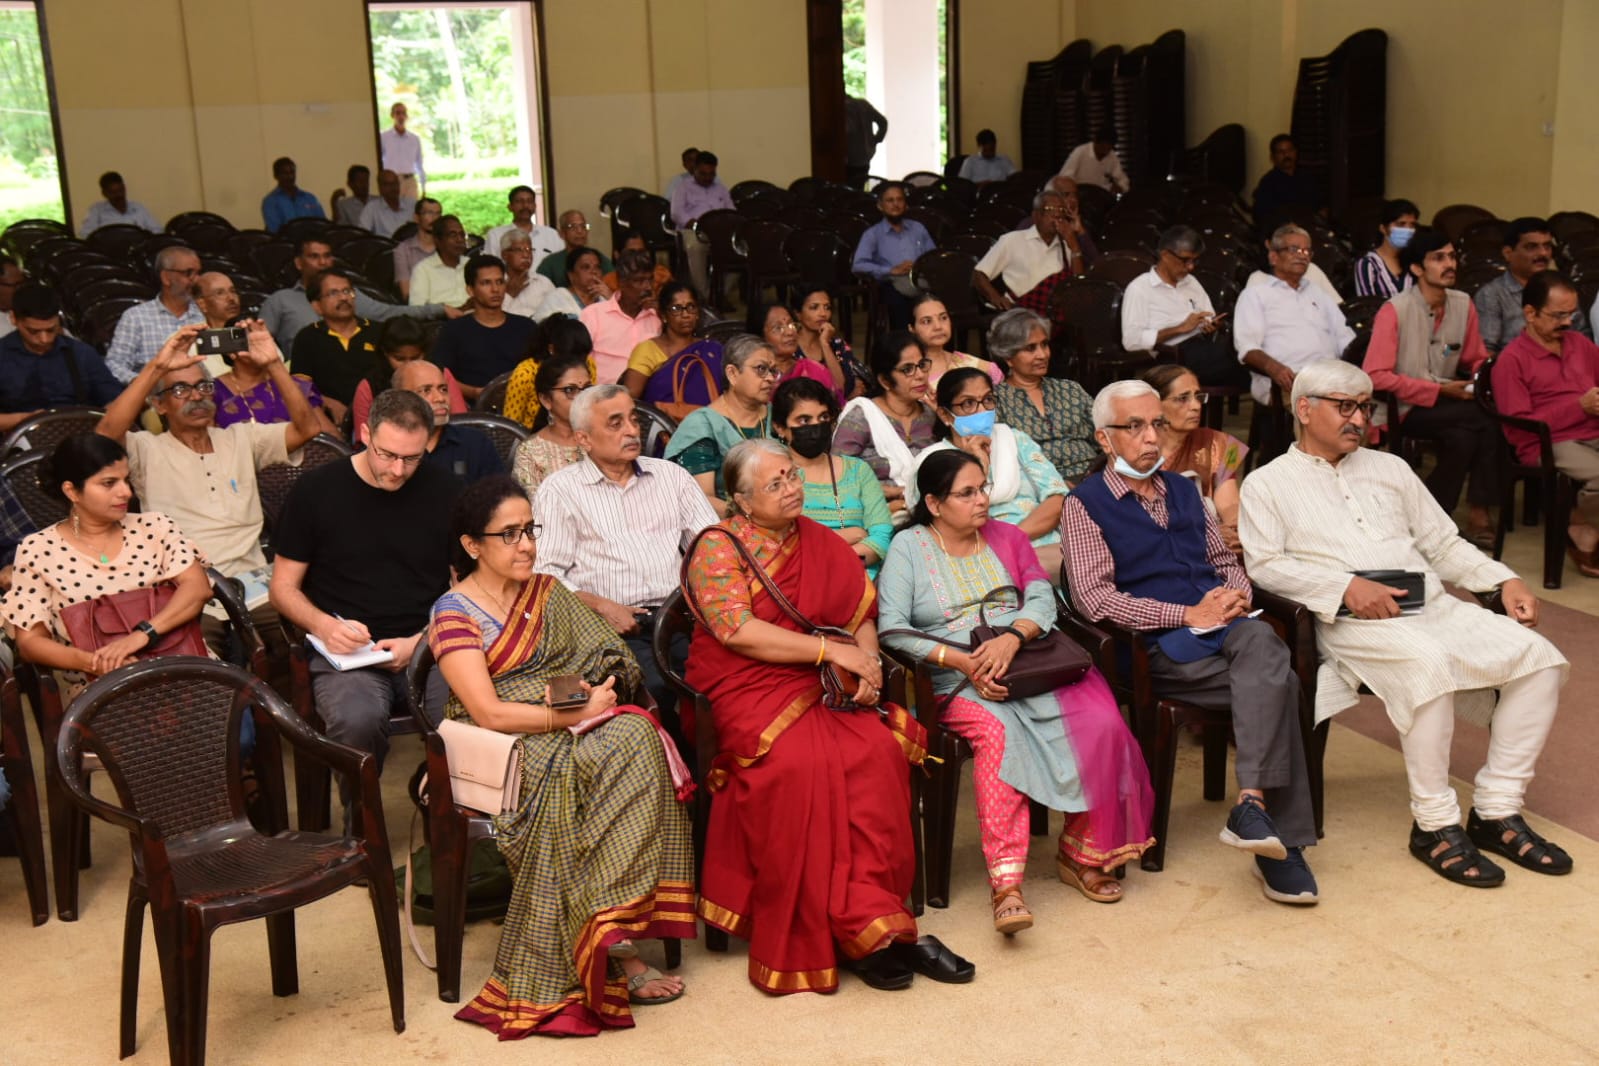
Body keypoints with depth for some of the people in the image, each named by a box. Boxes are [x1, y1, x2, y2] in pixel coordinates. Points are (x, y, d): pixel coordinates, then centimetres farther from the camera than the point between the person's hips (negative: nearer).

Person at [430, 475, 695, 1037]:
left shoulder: (546, 591, 17)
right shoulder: (454, 615, -3)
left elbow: (601, 657, 13)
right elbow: (488, 712, -13)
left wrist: (599, 690, -10)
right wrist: (576, 712, -17)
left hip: (575, 725, 6)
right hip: (507, 750, -6)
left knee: (637, 737, -27)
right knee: (601, 761, -32)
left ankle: (612, 937, -26)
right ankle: (615, 948, -26)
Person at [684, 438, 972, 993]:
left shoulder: (821, 542, 17)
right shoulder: (717, 548, -1)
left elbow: (863, 613, 17)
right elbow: (738, 632, -13)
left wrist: (868, 661, -5)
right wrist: (832, 650, -14)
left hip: (825, 686, 5)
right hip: (748, 691, -4)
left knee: (880, 749, -25)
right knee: (803, 764, -33)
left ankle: (865, 924, -20)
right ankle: (868, 928, -22)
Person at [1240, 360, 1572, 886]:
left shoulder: (1389, 468, 25)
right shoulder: (1268, 483, 9)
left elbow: (1443, 543, 24)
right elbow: (1264, 565, -5)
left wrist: (1505, 581, 7)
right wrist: (1346, 586, -17)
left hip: (1435, 606, 6)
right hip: (1353, 624, -6)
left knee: (1539, 658, -15)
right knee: (1424, 663, -37)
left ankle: (1496, 811, -7)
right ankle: (1434, 824, -23)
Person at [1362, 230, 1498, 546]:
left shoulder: (1463, 304, 5)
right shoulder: (1395, 311, -12)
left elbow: (1477, 361, 17)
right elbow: (1375, 376, -18)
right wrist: (1439, 390, -18)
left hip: (1447, 403, 5)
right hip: (1404, 410, -5)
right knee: (1481, 416, -26)